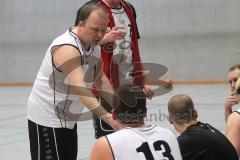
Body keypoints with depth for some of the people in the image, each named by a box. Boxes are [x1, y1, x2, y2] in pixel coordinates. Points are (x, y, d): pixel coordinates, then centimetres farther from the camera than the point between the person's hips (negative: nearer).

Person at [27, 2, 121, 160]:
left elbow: (100, 78, 14)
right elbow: (79, 88, -38)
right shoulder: (67, 47, -27)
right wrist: (108, 117, -45)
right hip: (47, 119, -9)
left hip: (68, 118, 9)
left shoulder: (94, 48, 2)